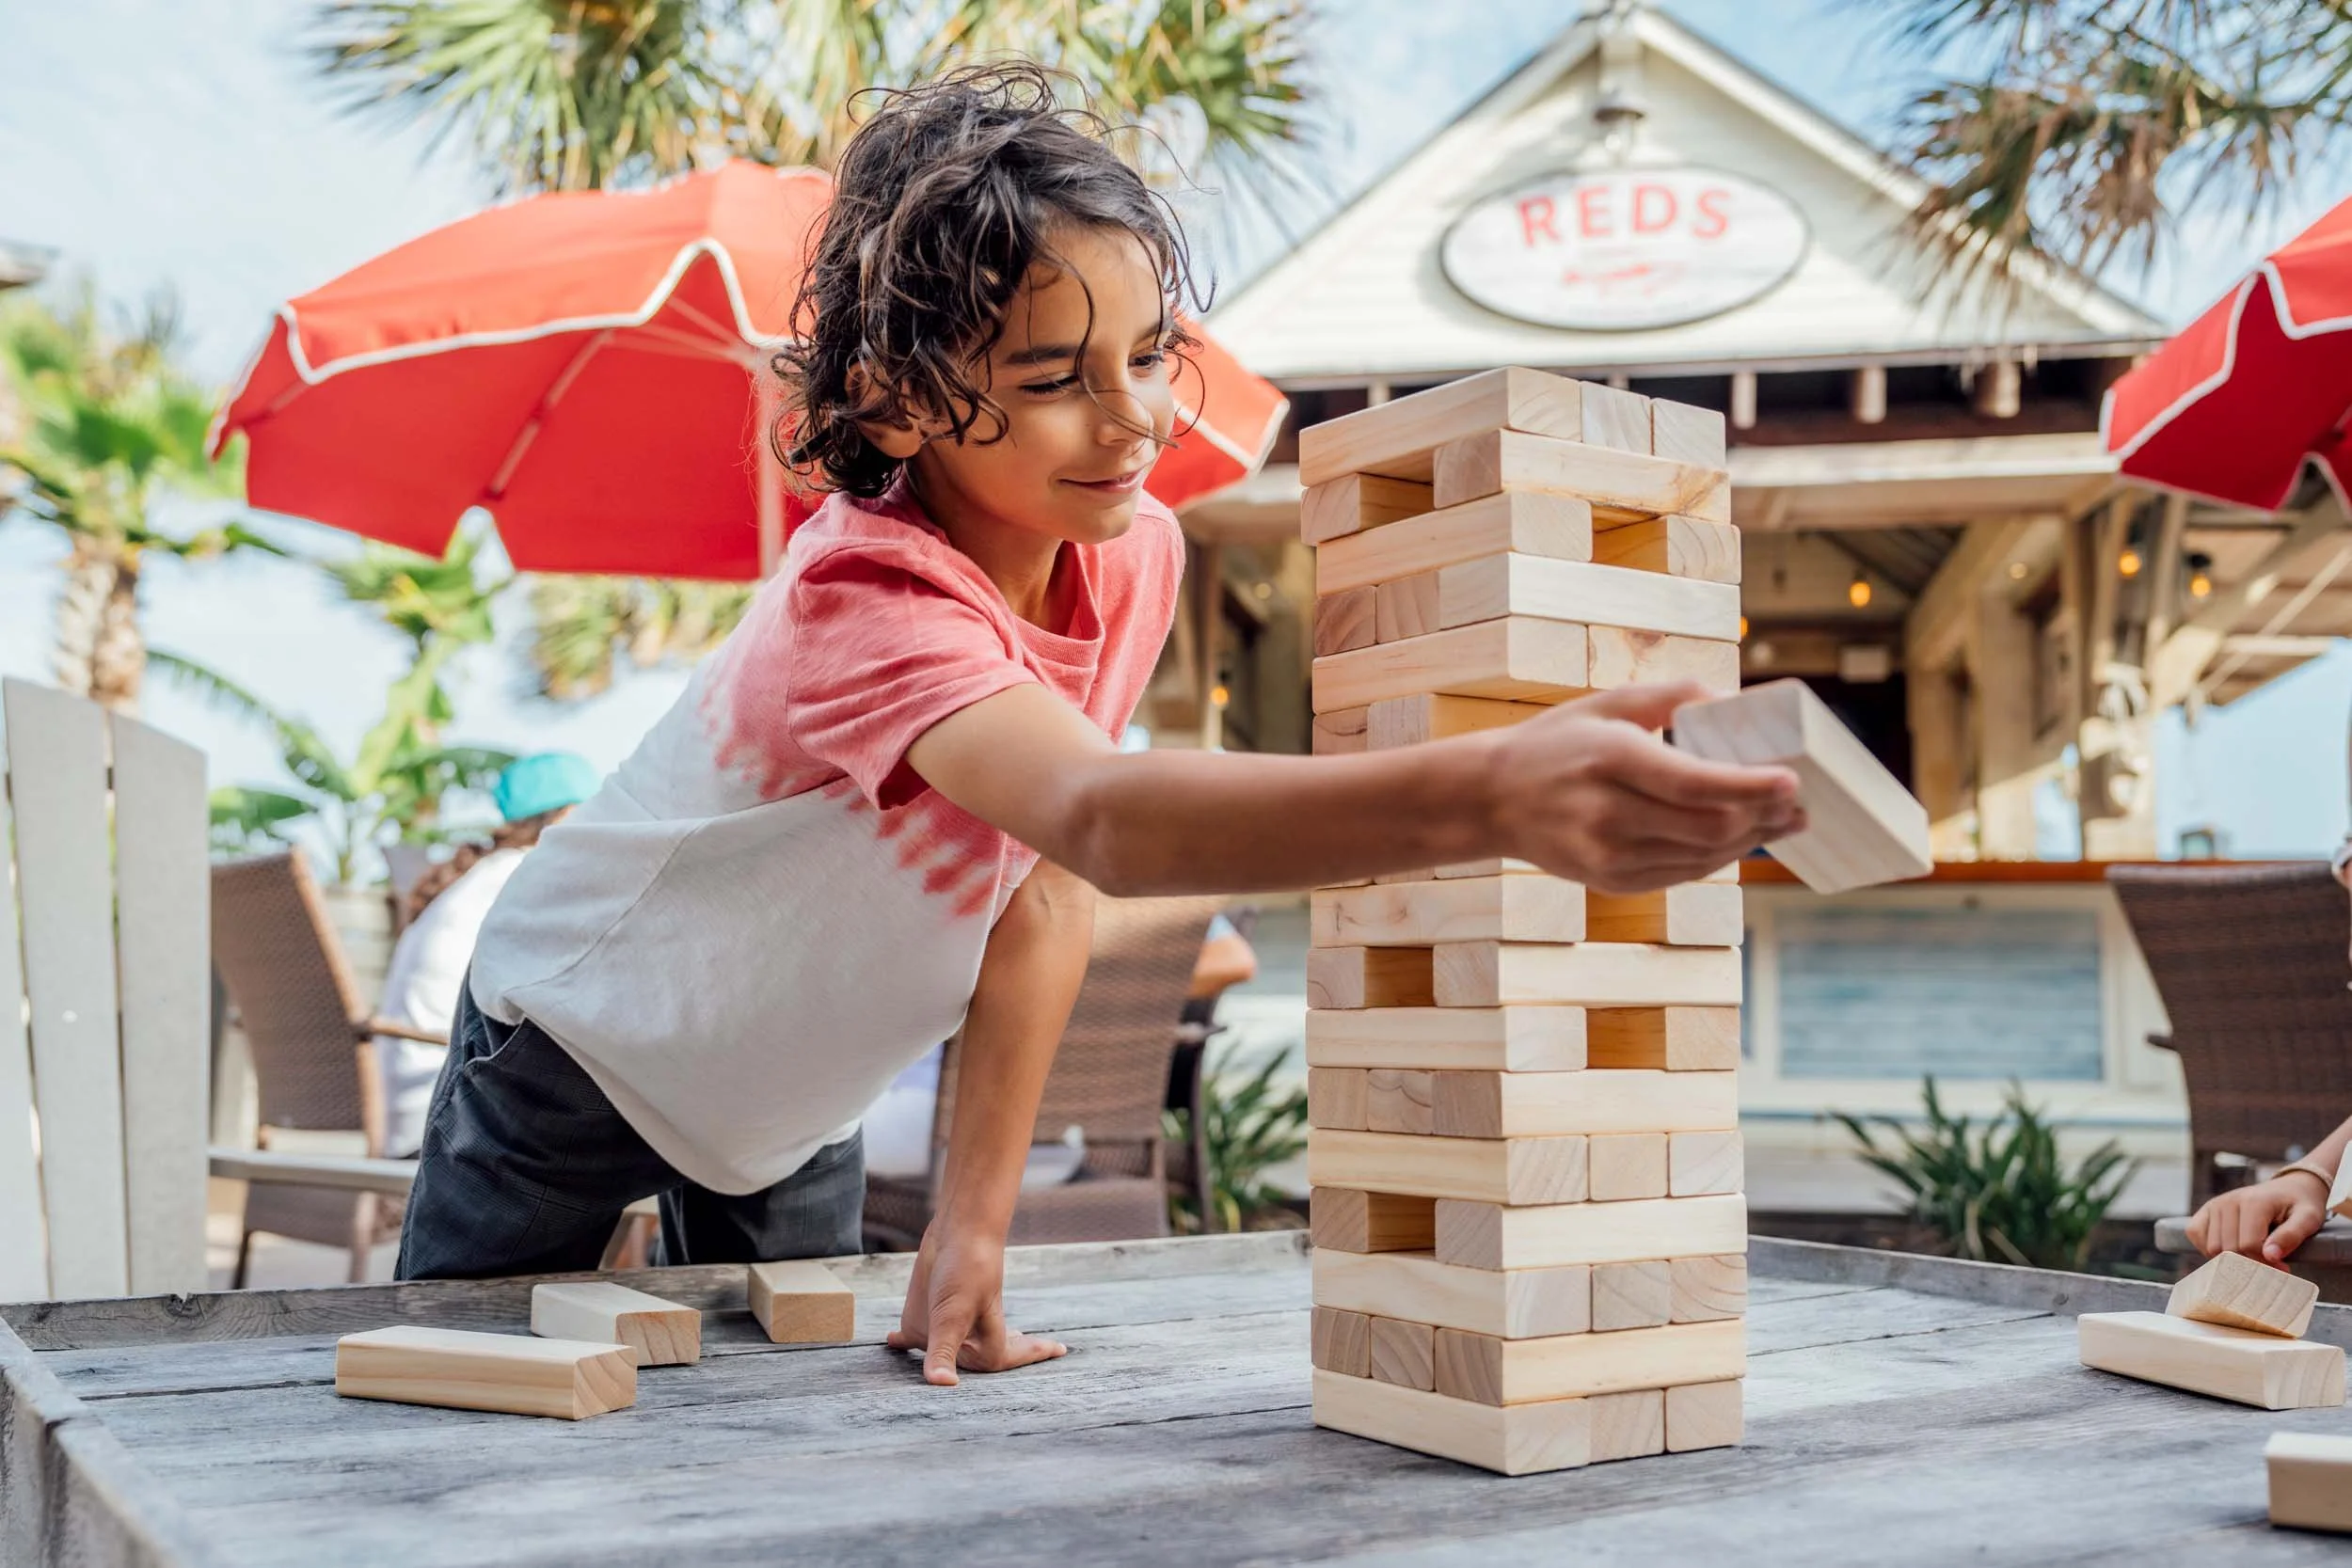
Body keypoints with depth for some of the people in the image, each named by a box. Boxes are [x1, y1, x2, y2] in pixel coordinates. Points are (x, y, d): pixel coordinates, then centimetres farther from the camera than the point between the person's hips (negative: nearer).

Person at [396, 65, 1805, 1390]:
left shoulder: (1135, 556, -19)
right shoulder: (868, 600, -42)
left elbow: (1052, 884, -16)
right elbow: (1101, 817, -61)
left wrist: (976, 1219, -21)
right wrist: (1486, 794, -77)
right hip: (578, 1061, -5)